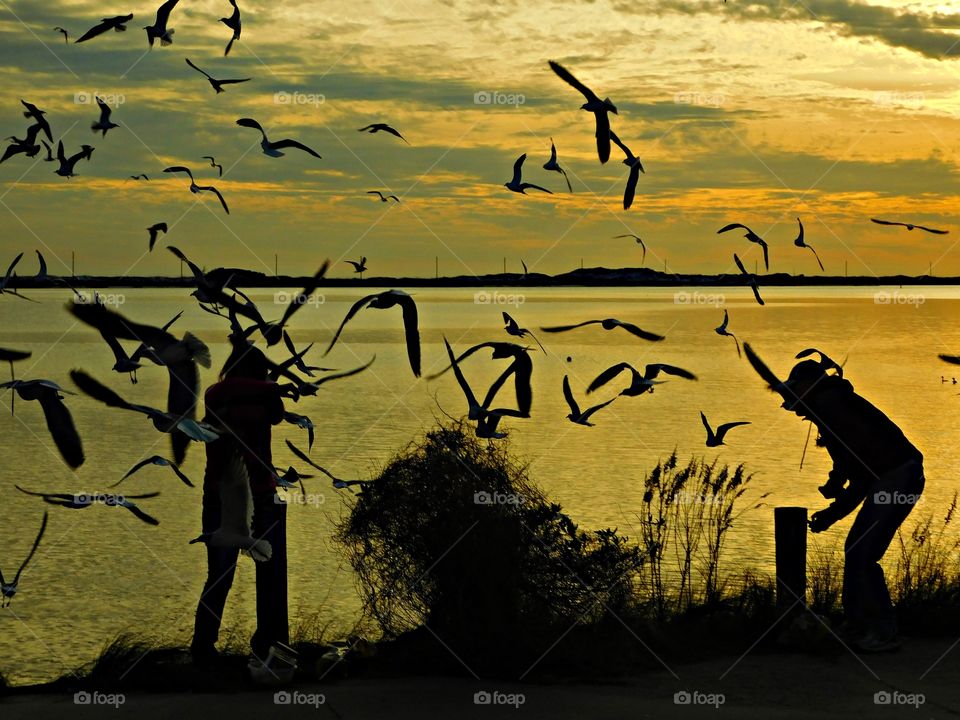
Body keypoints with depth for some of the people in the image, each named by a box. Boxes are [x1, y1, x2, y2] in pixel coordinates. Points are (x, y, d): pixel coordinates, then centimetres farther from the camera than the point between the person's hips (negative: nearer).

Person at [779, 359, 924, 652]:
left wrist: (835, 482, -7)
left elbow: (858, 442, -19)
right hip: (886, 480, 10)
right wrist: (831, 514, 26)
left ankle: (884, 633, -4)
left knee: (861, 555, -8)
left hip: (896, 478, -10)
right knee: (855, 550, 15)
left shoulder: (828, 402, -3)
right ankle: (857, 628, 21)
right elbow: (860, 482, 28)